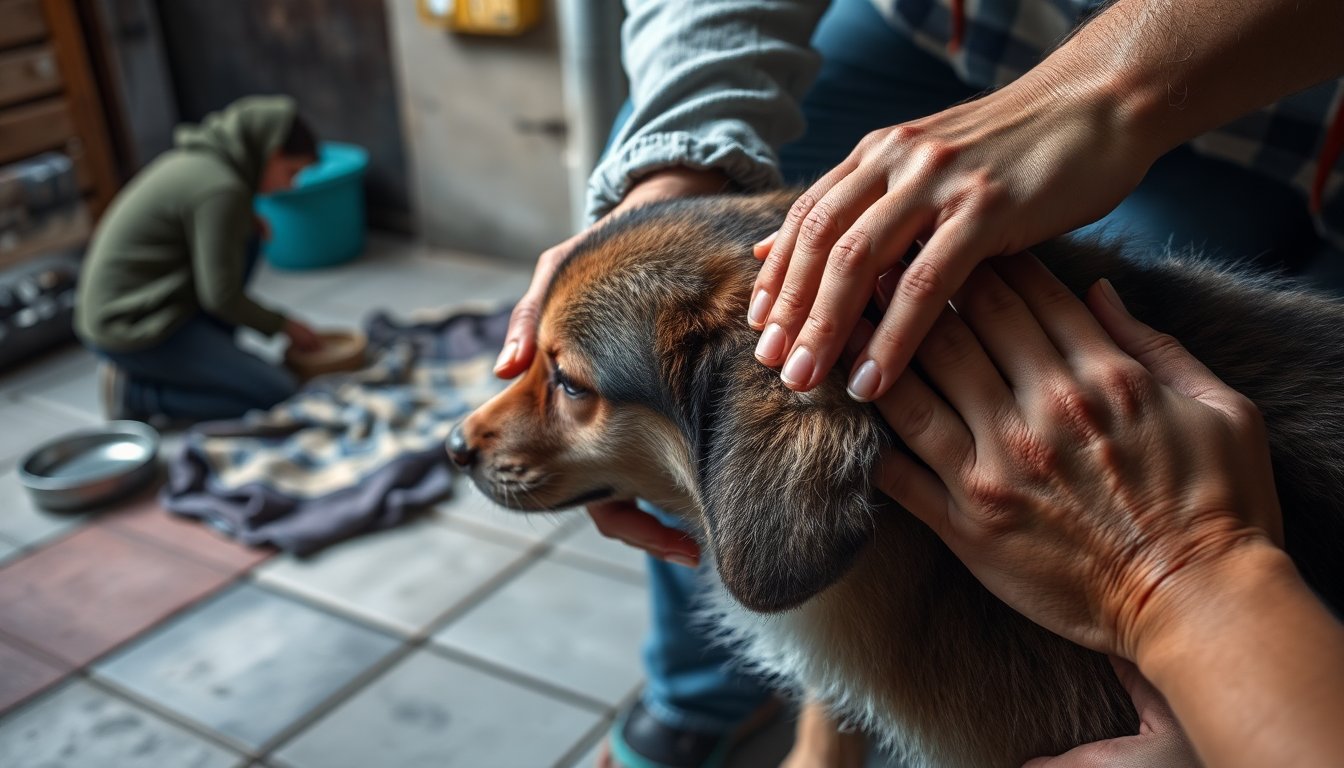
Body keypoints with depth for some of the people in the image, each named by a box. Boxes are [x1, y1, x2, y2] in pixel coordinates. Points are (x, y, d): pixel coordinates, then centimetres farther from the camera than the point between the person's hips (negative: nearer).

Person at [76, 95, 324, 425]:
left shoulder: (202, 157, 7)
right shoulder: (221, 188, -20)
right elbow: (222, 296, -18)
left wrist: (245, 221, 7)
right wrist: (283, 326, -2)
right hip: (131, 332, -10)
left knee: (246, 240, 12)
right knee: (276, 393, -11)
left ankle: (203, 356, 10)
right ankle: (134, 392, -5)